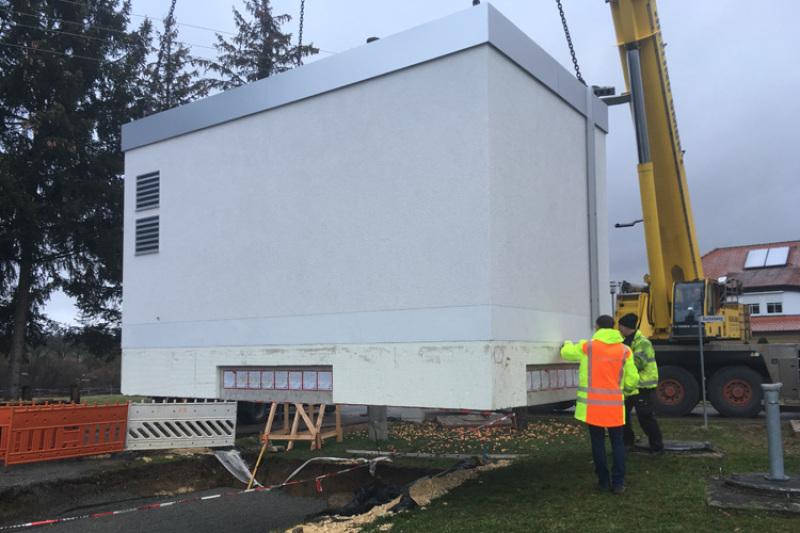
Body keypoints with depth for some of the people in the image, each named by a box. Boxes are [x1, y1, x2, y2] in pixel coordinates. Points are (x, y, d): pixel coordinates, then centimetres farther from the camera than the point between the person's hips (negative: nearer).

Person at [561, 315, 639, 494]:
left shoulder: (587, 347, -5)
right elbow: (632, 379, 3)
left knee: (598, 442, 8)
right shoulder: (624, 350, 0)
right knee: (617, 442, 11)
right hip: (615, 404, 1)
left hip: (593, 404, -1)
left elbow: (566, 352, 13)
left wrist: (567, 344, 36)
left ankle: (603, 481, 14)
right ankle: (618, 483, 9)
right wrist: (628, 389, 26)